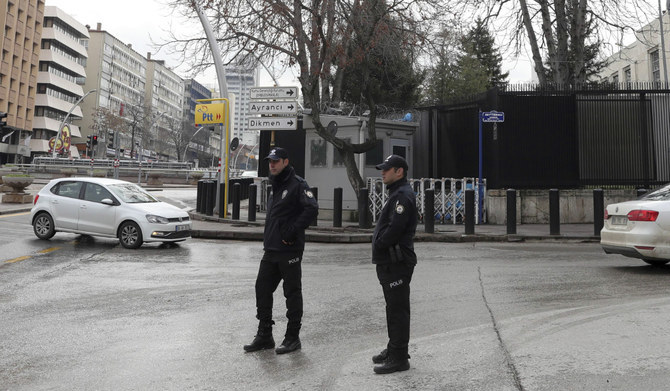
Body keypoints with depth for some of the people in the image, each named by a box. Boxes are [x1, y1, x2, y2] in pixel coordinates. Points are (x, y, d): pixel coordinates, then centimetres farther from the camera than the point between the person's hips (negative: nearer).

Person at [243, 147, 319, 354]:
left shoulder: (297, 184, -10)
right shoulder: (275, 186, 18)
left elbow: (312, 209, -23)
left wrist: (292, 231, -22)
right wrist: (269, 237, 15)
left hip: (289, 250, -9)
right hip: (271, 249, 9)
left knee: (292, 292, 2)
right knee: (262, 289, 10)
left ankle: (292, 337, 14)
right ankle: (264, 335, 22)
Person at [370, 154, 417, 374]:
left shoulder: (403, 196, -16)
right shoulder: (396, 194, 19)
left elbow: (395, 228, -25)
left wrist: (378, 244, -12)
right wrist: (378, 244, 6)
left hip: (397, 263, -11)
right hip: (389, 262, 11)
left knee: (398, 310, -4)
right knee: (393, 308, 18)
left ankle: (399, 358, 4)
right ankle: (394, 349, 30)